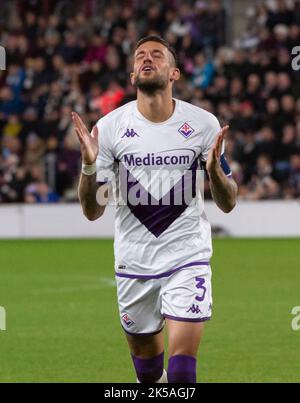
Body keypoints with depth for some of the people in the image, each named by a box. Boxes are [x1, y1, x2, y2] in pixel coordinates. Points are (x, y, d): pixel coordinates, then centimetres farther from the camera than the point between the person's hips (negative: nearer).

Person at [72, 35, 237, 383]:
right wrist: (89, 165, -21)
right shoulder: (110, 126, -3)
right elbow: (92, 211, -2)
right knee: (145, 358, 13)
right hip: (134, 261, 1)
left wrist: (215, 170, -19)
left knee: (182, 361, -14)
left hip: (188, 255, -1)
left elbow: (228, 203, 2)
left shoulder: (204, 124, -3)